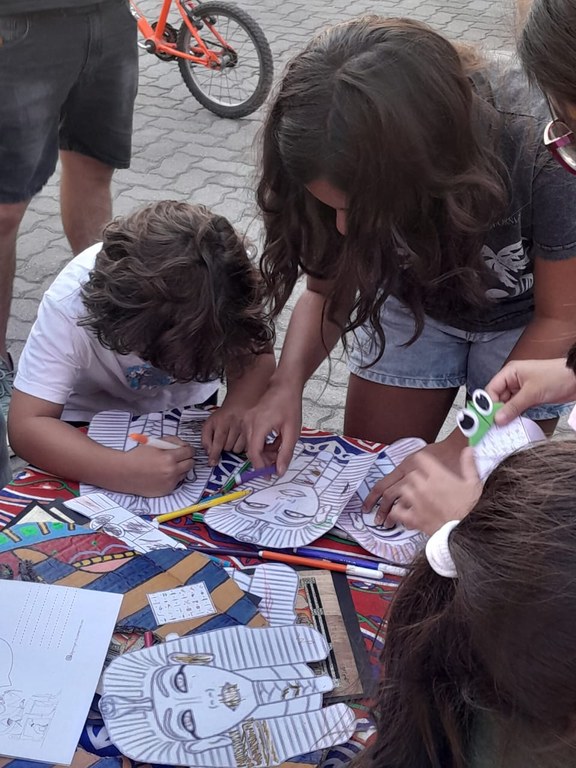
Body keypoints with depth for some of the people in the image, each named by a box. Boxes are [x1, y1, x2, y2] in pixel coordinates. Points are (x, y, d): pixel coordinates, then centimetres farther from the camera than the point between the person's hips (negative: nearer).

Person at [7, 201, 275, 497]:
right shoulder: (70, 303, -35)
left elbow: (258, 354, -14)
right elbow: (27, 425, -36)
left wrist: (238, 407, -37)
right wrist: (125, 472, -51)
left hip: (189, 409, 3)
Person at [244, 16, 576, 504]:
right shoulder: (356, 163, -29)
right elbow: (329, 290, -11)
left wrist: (462, 446, -29)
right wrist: (288, 382, -31)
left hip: (526, 322, -2)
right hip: (415, 300, 3)